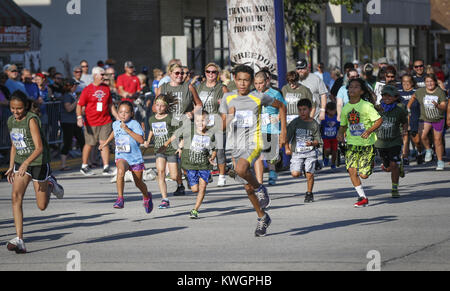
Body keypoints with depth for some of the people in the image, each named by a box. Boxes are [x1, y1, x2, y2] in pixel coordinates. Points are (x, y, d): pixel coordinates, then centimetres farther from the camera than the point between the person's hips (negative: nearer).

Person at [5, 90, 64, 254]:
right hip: (21, 163, 5)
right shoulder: (11, 121, 2)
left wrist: (26, 163, -41)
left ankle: (51, 185, 38)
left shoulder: (32, 120, -20)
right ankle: (19, 240, -21)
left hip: (39, 162, -5)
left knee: (42, 206, 4)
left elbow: (39, 147, -28)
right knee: (16, 197, -17)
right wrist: (11, 167, 13)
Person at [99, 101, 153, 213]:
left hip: (135, 157, -2)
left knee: (139, 183, 11)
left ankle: (146, 197, 45)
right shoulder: (116, 124, 3)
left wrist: (128, 130, -28)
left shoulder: (134, 124, -12)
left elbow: (141, 140, -24)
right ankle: (120, 199, -30)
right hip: (121, 156, 2)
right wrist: (106, 143, 36)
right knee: (120, 171, -32)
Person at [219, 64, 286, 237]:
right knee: (247, 187, 10)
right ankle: (262, 218, 28)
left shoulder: (259, 98, -4)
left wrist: (283, 131, 9)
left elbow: (281, 106, 12)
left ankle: (260, 188, -6)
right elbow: (223, 126, 9)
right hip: (236, 146, 5)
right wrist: (230, 115, -13)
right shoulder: (228, 98, 6)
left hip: (253, 144, -5)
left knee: (241, 169, -34)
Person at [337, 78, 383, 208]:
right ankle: (363, 198, -6)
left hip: (367, 143, -4)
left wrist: (369, 131, -23)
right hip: (352, 143, 4)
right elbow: (343, 125, 20)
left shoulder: (366, 106, -8)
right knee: (351, 169, -16)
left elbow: (379, 120, -9)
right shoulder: (345, 108, 8)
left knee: (364, 175, -4)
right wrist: (340, 133, -1)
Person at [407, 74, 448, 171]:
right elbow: (413, 97, 16)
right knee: (423, 136, -20)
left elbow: (444, 107, -18)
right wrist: (408, 107, 18)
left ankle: (440, 161, 16)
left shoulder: (440, 92, -12)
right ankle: (428, 150, 10)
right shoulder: (421, 92, -5)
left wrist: (438, 106, -38)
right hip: (425, 119, 1)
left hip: (438, 119, -1)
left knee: (437, 140, 3)